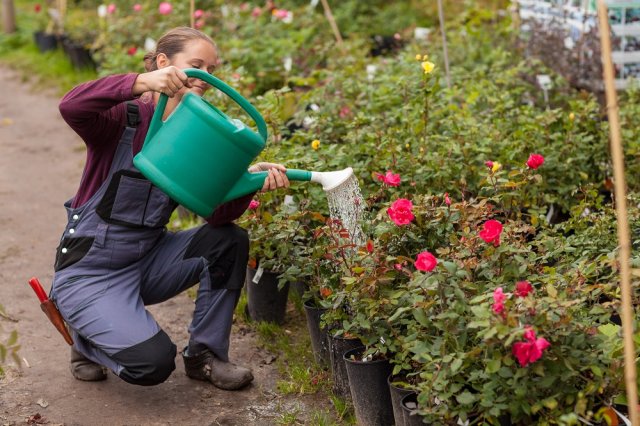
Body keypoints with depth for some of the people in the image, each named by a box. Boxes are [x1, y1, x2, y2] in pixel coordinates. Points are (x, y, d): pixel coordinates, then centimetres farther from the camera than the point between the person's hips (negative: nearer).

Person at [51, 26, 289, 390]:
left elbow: (219, 214, -10)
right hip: (89, 273, -6)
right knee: (153, 362, -24)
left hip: (147, 261, 6)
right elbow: (71, 107, -38)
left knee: (230, 240, -13)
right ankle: (89, 340, 10)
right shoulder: (125, 118, -15)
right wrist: (141, 82, -48)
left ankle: (205, 353, 2)